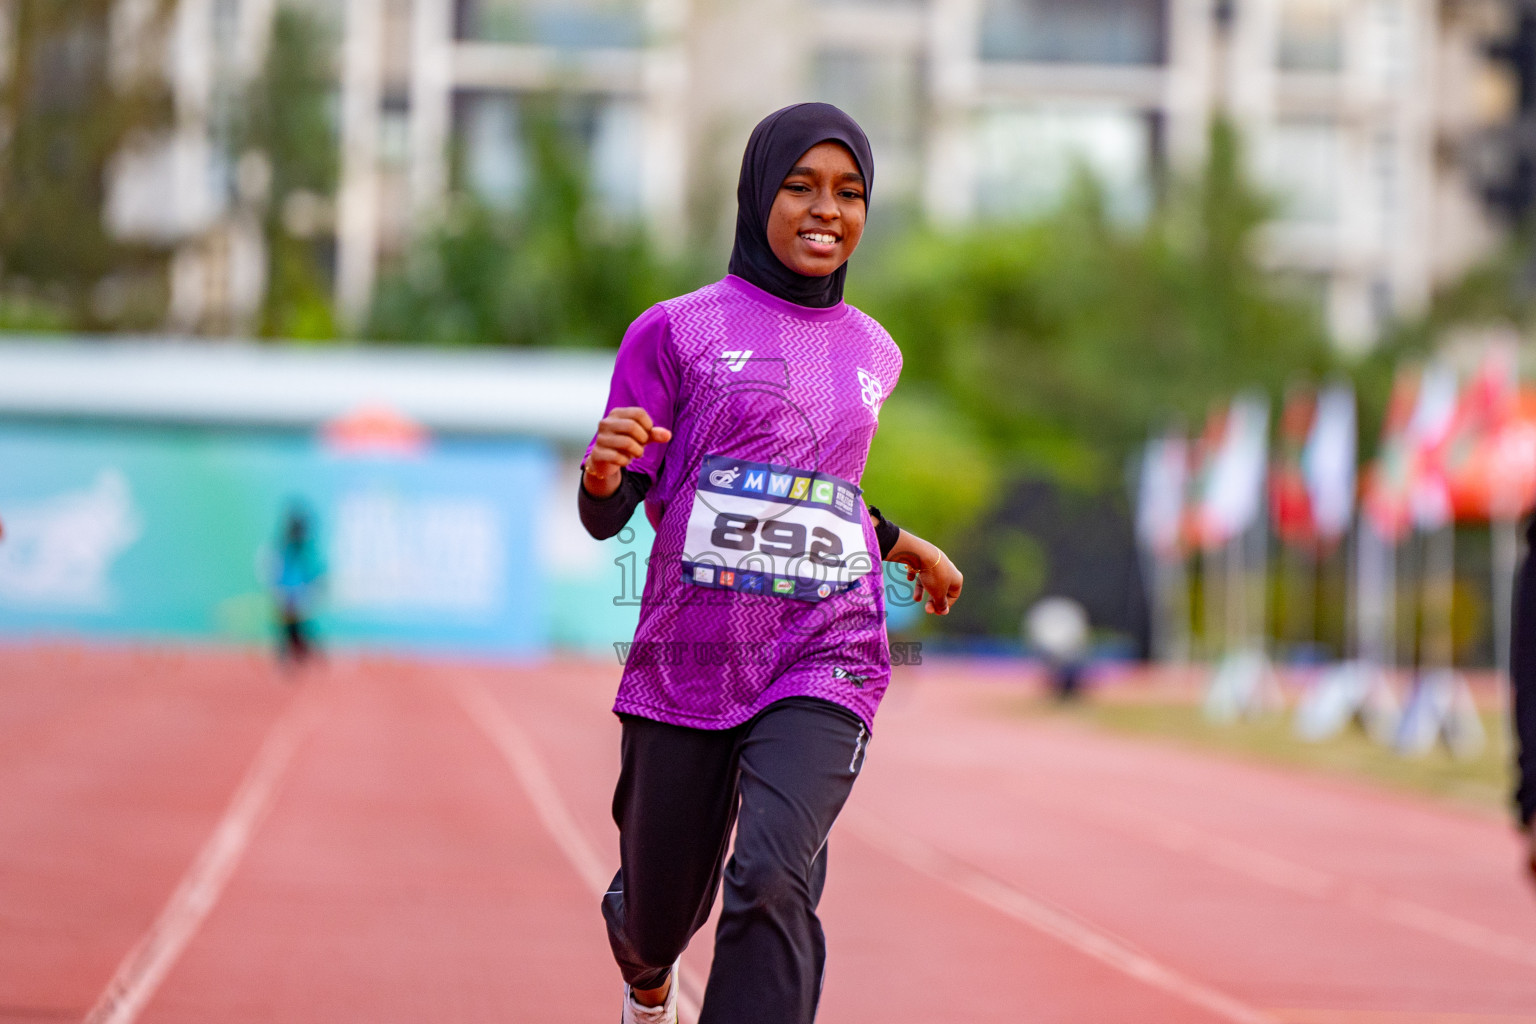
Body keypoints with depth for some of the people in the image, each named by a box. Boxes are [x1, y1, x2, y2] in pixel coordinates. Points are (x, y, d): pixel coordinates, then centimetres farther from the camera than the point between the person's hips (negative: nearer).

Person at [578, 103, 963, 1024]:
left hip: (825, 663, 1)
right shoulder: (678, 332, 0)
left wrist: (902, 546, 29)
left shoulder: (873, 353, 13)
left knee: (773, 879, -24)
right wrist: (603, 473, -24)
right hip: (687, 664, -1)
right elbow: (610, 517, -3)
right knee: (659, 913, 11)